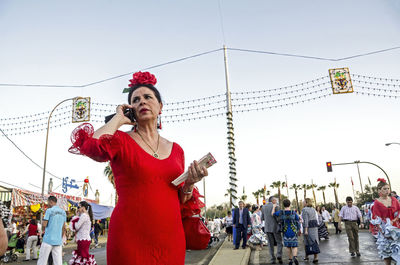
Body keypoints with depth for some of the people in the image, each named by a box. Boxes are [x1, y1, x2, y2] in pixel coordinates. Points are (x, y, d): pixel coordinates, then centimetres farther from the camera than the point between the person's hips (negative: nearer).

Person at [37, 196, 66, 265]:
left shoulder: (49, 211, -7)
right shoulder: (63, 212, 9)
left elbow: (44, 224, -10)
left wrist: (43, 229, 12)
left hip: (48, 240, -5)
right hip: (58, 241, 5)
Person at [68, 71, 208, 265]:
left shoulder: (176, 150, 10)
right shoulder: (122, 141, -1)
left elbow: (180, 202, 13)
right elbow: (93, 145, -25)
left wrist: (190, 183, -7)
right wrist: (118, 119, -9)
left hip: (171, 238, 4)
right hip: (130, 238, -4)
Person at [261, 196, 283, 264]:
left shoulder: (264, 207, 6)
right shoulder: (276, 206, -8)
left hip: (267, 228, 4)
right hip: (275, 227, -4)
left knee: (271, 244, 9)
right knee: (279, 242, 8)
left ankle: (273, 259, 5)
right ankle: (279, 255, -11)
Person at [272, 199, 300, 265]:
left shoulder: (281, 212, -10)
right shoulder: (294, 213, -10)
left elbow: (273, 214, 6)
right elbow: (298, 222, -2)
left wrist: (274, 207, 22)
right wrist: (299, 230, 14)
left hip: (285, 232, 1)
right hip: (293, 232, -1)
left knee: (288, 246, 14)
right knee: (294, 246, 4)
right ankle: (295, 257, -20)